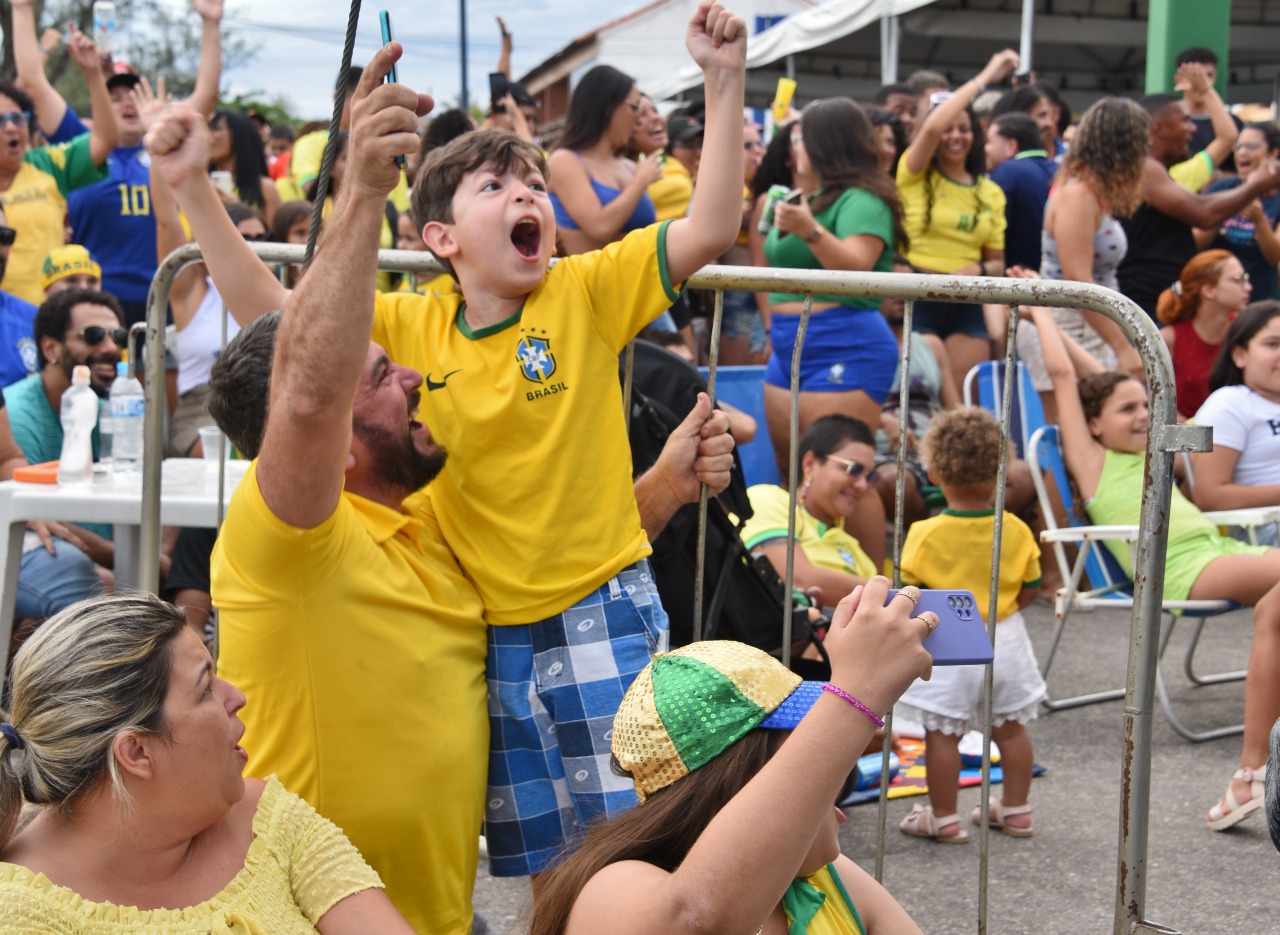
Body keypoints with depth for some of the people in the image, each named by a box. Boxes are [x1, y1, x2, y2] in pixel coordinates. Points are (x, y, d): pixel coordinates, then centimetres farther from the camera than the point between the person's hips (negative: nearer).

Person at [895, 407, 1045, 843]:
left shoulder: (926, 534, -16)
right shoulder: (1017, 531, -6)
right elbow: (1029, 591, 2)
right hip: (1005, 640, 4)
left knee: (942, 732, 5)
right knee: (1010, 727, 17)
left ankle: (943, 818, 12)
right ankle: (1015, 810, 28)